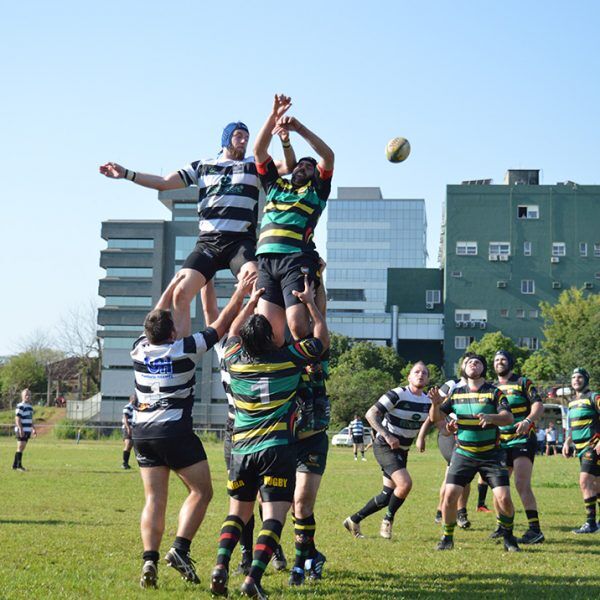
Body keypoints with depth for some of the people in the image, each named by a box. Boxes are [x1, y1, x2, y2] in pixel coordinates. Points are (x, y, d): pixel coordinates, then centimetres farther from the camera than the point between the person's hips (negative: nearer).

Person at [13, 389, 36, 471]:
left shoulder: (30, 406, 17)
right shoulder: (20, 406, -12)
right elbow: (17, 418, -17)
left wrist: (33, 429, 21)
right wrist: (20, 429, -23)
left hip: (27, 430, 9)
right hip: (21, 431, -9)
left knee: (22, 448, 11)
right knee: (20, 447, -9)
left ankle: (15, 465, 17)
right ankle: (19, 465, -8)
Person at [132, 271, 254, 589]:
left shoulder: (139, 350, 3)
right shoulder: (185, 349, -8)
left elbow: (155, 317, 21)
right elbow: (221, 324, 1)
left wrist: (173, 285, 30)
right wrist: (240, 292, 12)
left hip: (142, 432, 5)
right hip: (175, 431, -5)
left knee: (154, 499, 5)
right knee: (201, 491, 5)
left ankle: (149, 560, -8)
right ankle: (180, 549, -10)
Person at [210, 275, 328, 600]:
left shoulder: (235, 360, 4)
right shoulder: (289, 359, -3)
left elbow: (232, 331, 29)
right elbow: (322, 337, 14)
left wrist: (252, 301, 32)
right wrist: (310, 302, 20)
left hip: (241, 450, 4)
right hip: (277, 451, -3)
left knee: (238, 512, 16)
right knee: (273, 516, -5)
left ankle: (220, 566, -4)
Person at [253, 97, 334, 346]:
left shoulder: (316, 190, 19)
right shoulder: (275, 185, 28)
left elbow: (328, 156, 5)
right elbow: (259, 151, 20)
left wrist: (299, 128, -2)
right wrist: (273, 117, 9)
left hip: (297, 259, -3)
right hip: (266, 260, 3)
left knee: (298, 326, -18)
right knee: (268, 330, -10)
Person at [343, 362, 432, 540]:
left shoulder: (428, 401, 2)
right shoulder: (397, 394, -17)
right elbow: (371, 414, -20)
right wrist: (387, 436, -29)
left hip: (402, 451, 7)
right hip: (385, 447, -7)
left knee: (388, 496, 6)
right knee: (405, 483, -26)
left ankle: (354, 520, 23)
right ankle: (388, 520, -2)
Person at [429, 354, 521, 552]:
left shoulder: (494, 392, -2)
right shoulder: (456, 393, 6)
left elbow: (509, 417, -16)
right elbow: (435, 418, 7)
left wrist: (491, 417, -36)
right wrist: (435, 403, -15)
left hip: (491, 455, -2)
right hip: (463, 454, 2)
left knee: (504, 498, -11)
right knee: (450, 495, -10)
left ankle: (508, 538, 13)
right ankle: (447, 538, 9)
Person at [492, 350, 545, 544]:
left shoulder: (523, 383, 1)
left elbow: (539, 406, -9)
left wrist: (528, 420, -28)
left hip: (523, 439, -6)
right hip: (500, 443, 6)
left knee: (522, 484, -18)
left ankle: (535, 530, -20)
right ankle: (502, 526, 21)